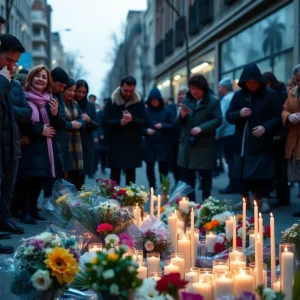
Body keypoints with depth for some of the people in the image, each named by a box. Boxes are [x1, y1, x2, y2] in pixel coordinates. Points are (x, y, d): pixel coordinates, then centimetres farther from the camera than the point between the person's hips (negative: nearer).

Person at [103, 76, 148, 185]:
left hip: (133, 144, 2)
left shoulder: (139, 102, 4)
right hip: (116, 144, -1)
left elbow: (145, 123, -1)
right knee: (115, 173, -1)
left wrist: (132, 119, -19)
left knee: (131, 173, 8)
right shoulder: (111, 102, 0)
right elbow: (105, 122, -4)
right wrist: (119, 122, -21)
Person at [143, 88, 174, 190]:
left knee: (163, 167, -1)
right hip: (150, 144, 1)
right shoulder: (146, 111, 1)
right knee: (150, 166, 7)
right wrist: (146, 130, -17)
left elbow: (172, 125, 2)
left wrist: (162, 126, -15)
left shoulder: (166, 110, 1)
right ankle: (152, 188, 18)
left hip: (163, 144, -1)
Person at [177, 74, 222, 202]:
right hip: (187, 144, 4)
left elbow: (218, 120, -11)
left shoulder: (213, 101, -3)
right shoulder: (186, 100, 10)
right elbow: (178, 123, 11)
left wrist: (201, 128, -23)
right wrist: (182, 115, -13)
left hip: (204, 145, -4)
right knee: (188, 175, 8)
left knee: (205, 175, 5)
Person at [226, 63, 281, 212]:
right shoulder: (239, 95, 6)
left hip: (262, 143, -3)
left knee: (262, 172, -2)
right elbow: (229, 116, 9)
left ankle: (263, 199, 8)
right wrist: (239, 113, -13)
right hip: (242, 142, 3)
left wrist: (265, 127, -20)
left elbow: (278, 117, -4)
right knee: (243, 172, 8)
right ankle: (245, 198, 20)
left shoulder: (271, 95, -3)